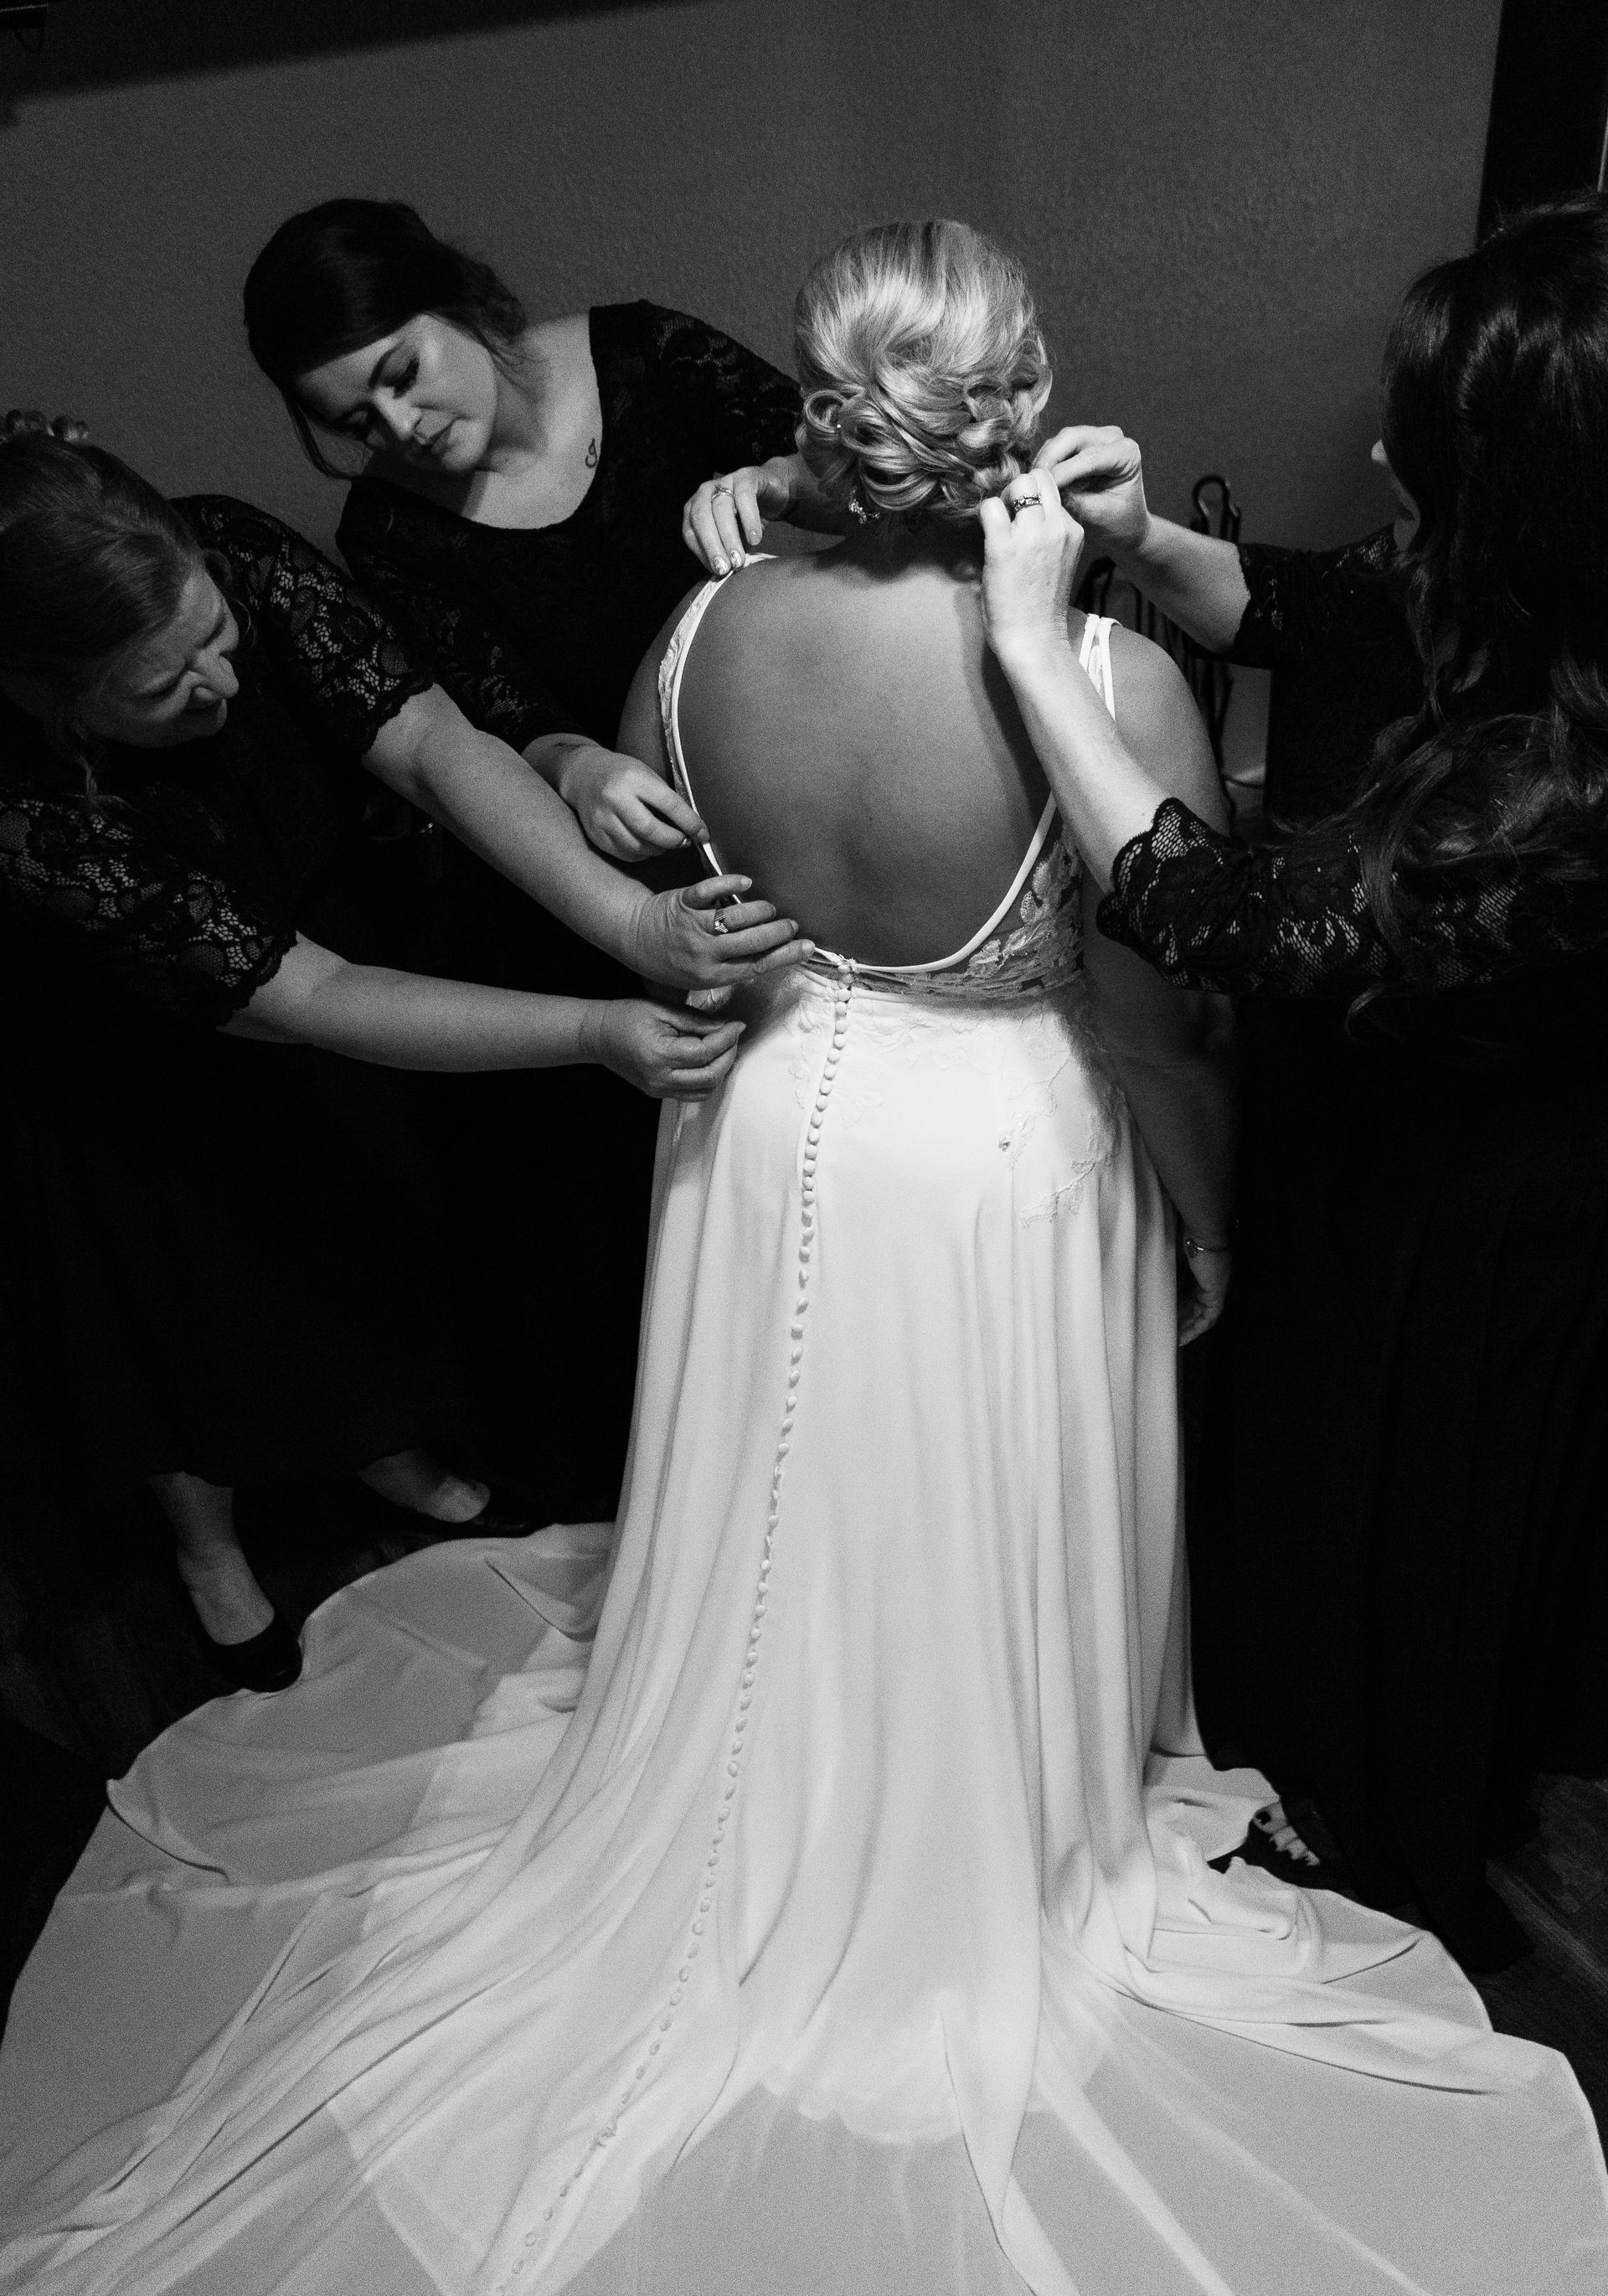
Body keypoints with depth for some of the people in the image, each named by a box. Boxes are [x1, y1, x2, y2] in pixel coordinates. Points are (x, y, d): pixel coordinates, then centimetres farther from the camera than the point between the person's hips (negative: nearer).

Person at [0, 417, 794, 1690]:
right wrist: (595, 1034, -46)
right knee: (186, 1284, 16)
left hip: (296, 932, 5)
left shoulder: (239, 554, -30)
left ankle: (393, 1456, 54)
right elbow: (301, 998, -39)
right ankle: (210, 1547, 49)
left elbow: (431, 740, -36)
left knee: (360, 1205, 23)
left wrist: (634, 916, -52)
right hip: (133, 1072, -4)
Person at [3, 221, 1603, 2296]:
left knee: (773, 1541, 28)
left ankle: (753, 1854, 59)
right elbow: (1158, 1022, -16)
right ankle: (968, 1874, 54)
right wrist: (1218, 1199, 0)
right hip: (1008, 1165, -3)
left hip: (772, 1129, 4)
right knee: (967, 1572, 23)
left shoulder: (709, 632, -14)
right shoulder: (1109, 680, -25)